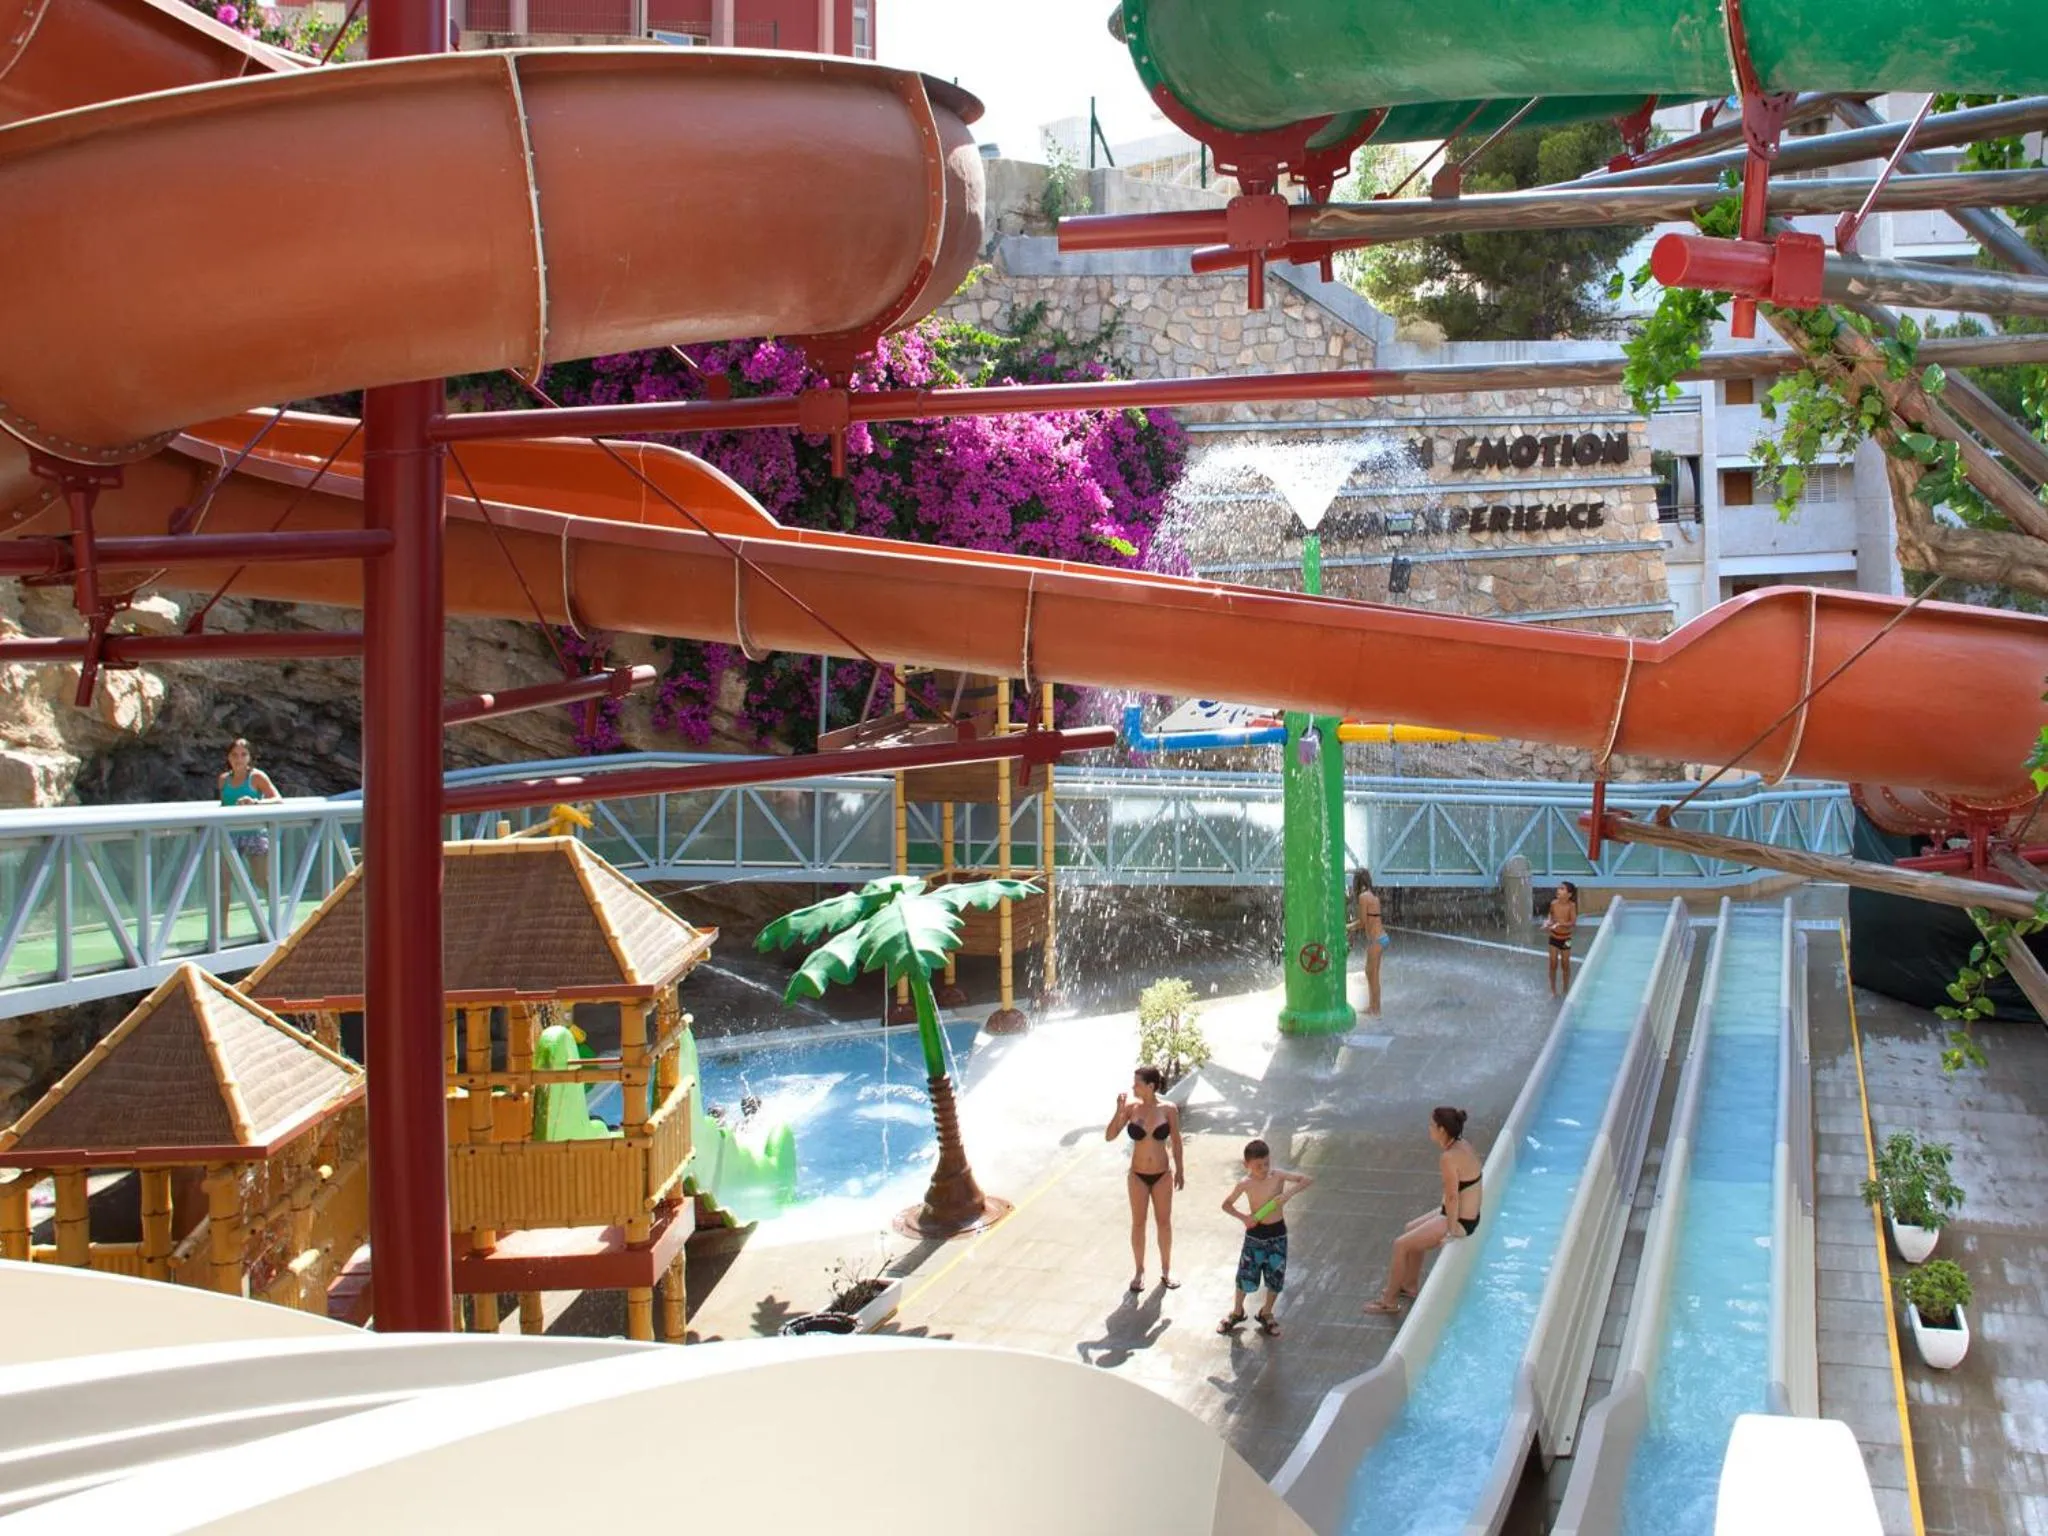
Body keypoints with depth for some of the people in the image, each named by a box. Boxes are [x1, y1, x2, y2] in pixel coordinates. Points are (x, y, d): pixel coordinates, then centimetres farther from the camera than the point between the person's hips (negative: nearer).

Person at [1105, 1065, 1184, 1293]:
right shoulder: (1132, 1107, -10)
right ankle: (1139, 1271, 25)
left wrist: (1180, 1171, 3)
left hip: (1161, 1175, 0)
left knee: (1164, 1222, 12)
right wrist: (1120, 1110, -20)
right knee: (1138, 1223, 11)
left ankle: (1166, 1270, 28)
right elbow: (1109, 1136, -10)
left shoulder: (1169, 1109, -11)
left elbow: (1176, 1142, -1)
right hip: (1138, 1175, 0)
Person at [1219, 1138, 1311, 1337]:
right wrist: (1244, 1217, -15)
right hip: (1254, 1234, 0)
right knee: (1246, 1276, 6)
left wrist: (1289, 1193, -29)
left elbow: (1308, 1179, -16)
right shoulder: (1245, 1184, -12)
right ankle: (1237, 1312, 30)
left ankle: (1266, 1314, 31)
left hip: (1277, 1233, 0)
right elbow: (1226, 1205, 1)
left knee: (1276, 1278, 8)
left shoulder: (1278, 1176, -13)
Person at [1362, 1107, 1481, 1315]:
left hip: (1460, 1221, -9)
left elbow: (1452, 1197, -25)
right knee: (1412, 1229, 26)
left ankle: (1389, 1301, 14)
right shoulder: (1462, 1144, 0)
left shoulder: (1449, 1157, -28)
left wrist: (1451, 1231, -16)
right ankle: (1411, 1286, 38)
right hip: (1469, 1215, 9)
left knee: (1401, 1245, -1)